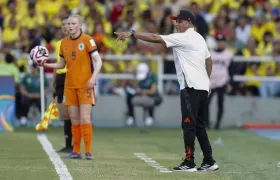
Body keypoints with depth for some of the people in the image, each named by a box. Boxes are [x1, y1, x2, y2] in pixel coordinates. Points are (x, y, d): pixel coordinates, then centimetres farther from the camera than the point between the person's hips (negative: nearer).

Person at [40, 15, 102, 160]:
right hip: (70, 86, 5)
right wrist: (46, 65, 1)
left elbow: (98, 61, -8)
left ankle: (88, 152, -5)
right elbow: (61, 64, 17)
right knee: (74, 121, 6)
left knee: (85, 119, -9)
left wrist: (93, 77, -22)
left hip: (85, 85, -5)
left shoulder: (87, 40, -6)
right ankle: (76, 152, 11)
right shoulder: (64, 43, 9)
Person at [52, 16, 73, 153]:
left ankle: (74, 145, -6)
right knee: (64, 116, 6)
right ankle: (68, 145, 10)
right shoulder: (58, 44, 17)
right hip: (61, 79, 6)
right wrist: (53, 84, 19)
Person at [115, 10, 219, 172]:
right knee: (200, 126, 12)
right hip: (203, 87, 9)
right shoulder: (199, 38, 18)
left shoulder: (183, 38, -9)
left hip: (191, 87, -9)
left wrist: (132, 33, -15)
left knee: (189, 125, -7)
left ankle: (189, 163, -9)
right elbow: (209, 61, 25)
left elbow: (155, 38, -15)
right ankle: (209, 161, 10)